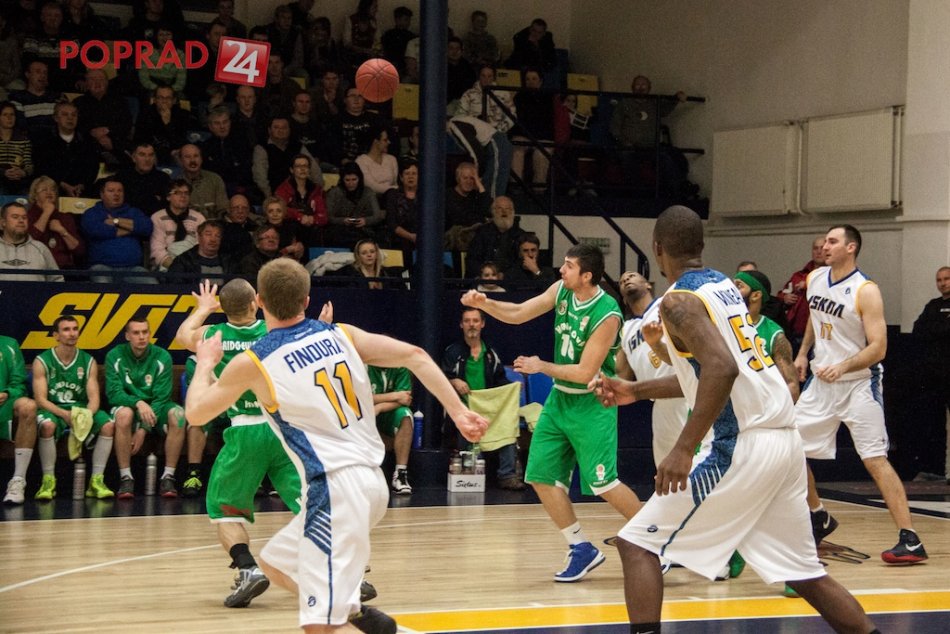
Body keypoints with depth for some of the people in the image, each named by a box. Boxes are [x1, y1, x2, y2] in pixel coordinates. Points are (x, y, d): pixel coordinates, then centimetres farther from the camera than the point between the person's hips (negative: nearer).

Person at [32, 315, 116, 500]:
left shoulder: (88, 362, 6)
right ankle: (48, 481, -24)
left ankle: (96, 481, -19)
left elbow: (94, 397, -2)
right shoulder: (42, 362, -3)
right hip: (52, 410, -3)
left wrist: (87, 414, -25)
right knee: (47, 425, -37)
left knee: (108, 425, -23)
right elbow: (40, 399, -11)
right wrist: (65, 414, -28)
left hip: (81, 410, 3)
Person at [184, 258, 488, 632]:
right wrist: (458, 413, 2)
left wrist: (206, 363, 28)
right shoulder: (341, 335, 9)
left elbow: (195, 413, 10)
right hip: (372, 479, 7)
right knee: (275, 563, 25)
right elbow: (414, 356, 3)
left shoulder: (251, 363, -3)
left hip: (334, 488, -7)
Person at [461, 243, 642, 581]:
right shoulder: (561, 291, -1)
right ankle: (582, 549, 13)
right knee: (541, 475, 3)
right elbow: (518, 314, 6)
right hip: (560, 398, 8)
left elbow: (585, 372, -22)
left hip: (591, 403, -8)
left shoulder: (607, 314, -22)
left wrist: (541, 367, -11)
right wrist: (484, 303, -12)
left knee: (602, 483, -10)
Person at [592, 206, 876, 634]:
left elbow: (721, 369, -25)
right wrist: (637, 392, 30)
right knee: (803, 570, 17)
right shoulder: (723, 285, 18)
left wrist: (684, 449, -26)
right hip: (784, 440, 9)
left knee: (637, 544, -1)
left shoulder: (679, 300, -9)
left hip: (743, 446, -8)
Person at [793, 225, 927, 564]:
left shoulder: (866, 291, -16)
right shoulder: (814, 279, 5)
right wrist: (803, 353, 17)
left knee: (875, 460, -14)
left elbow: (878, 348, -20)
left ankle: (910, 540, -12)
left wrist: (842, 367, -33)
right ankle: (819, 519, 27)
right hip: (821, 383, 7)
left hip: (858, 384, -7)